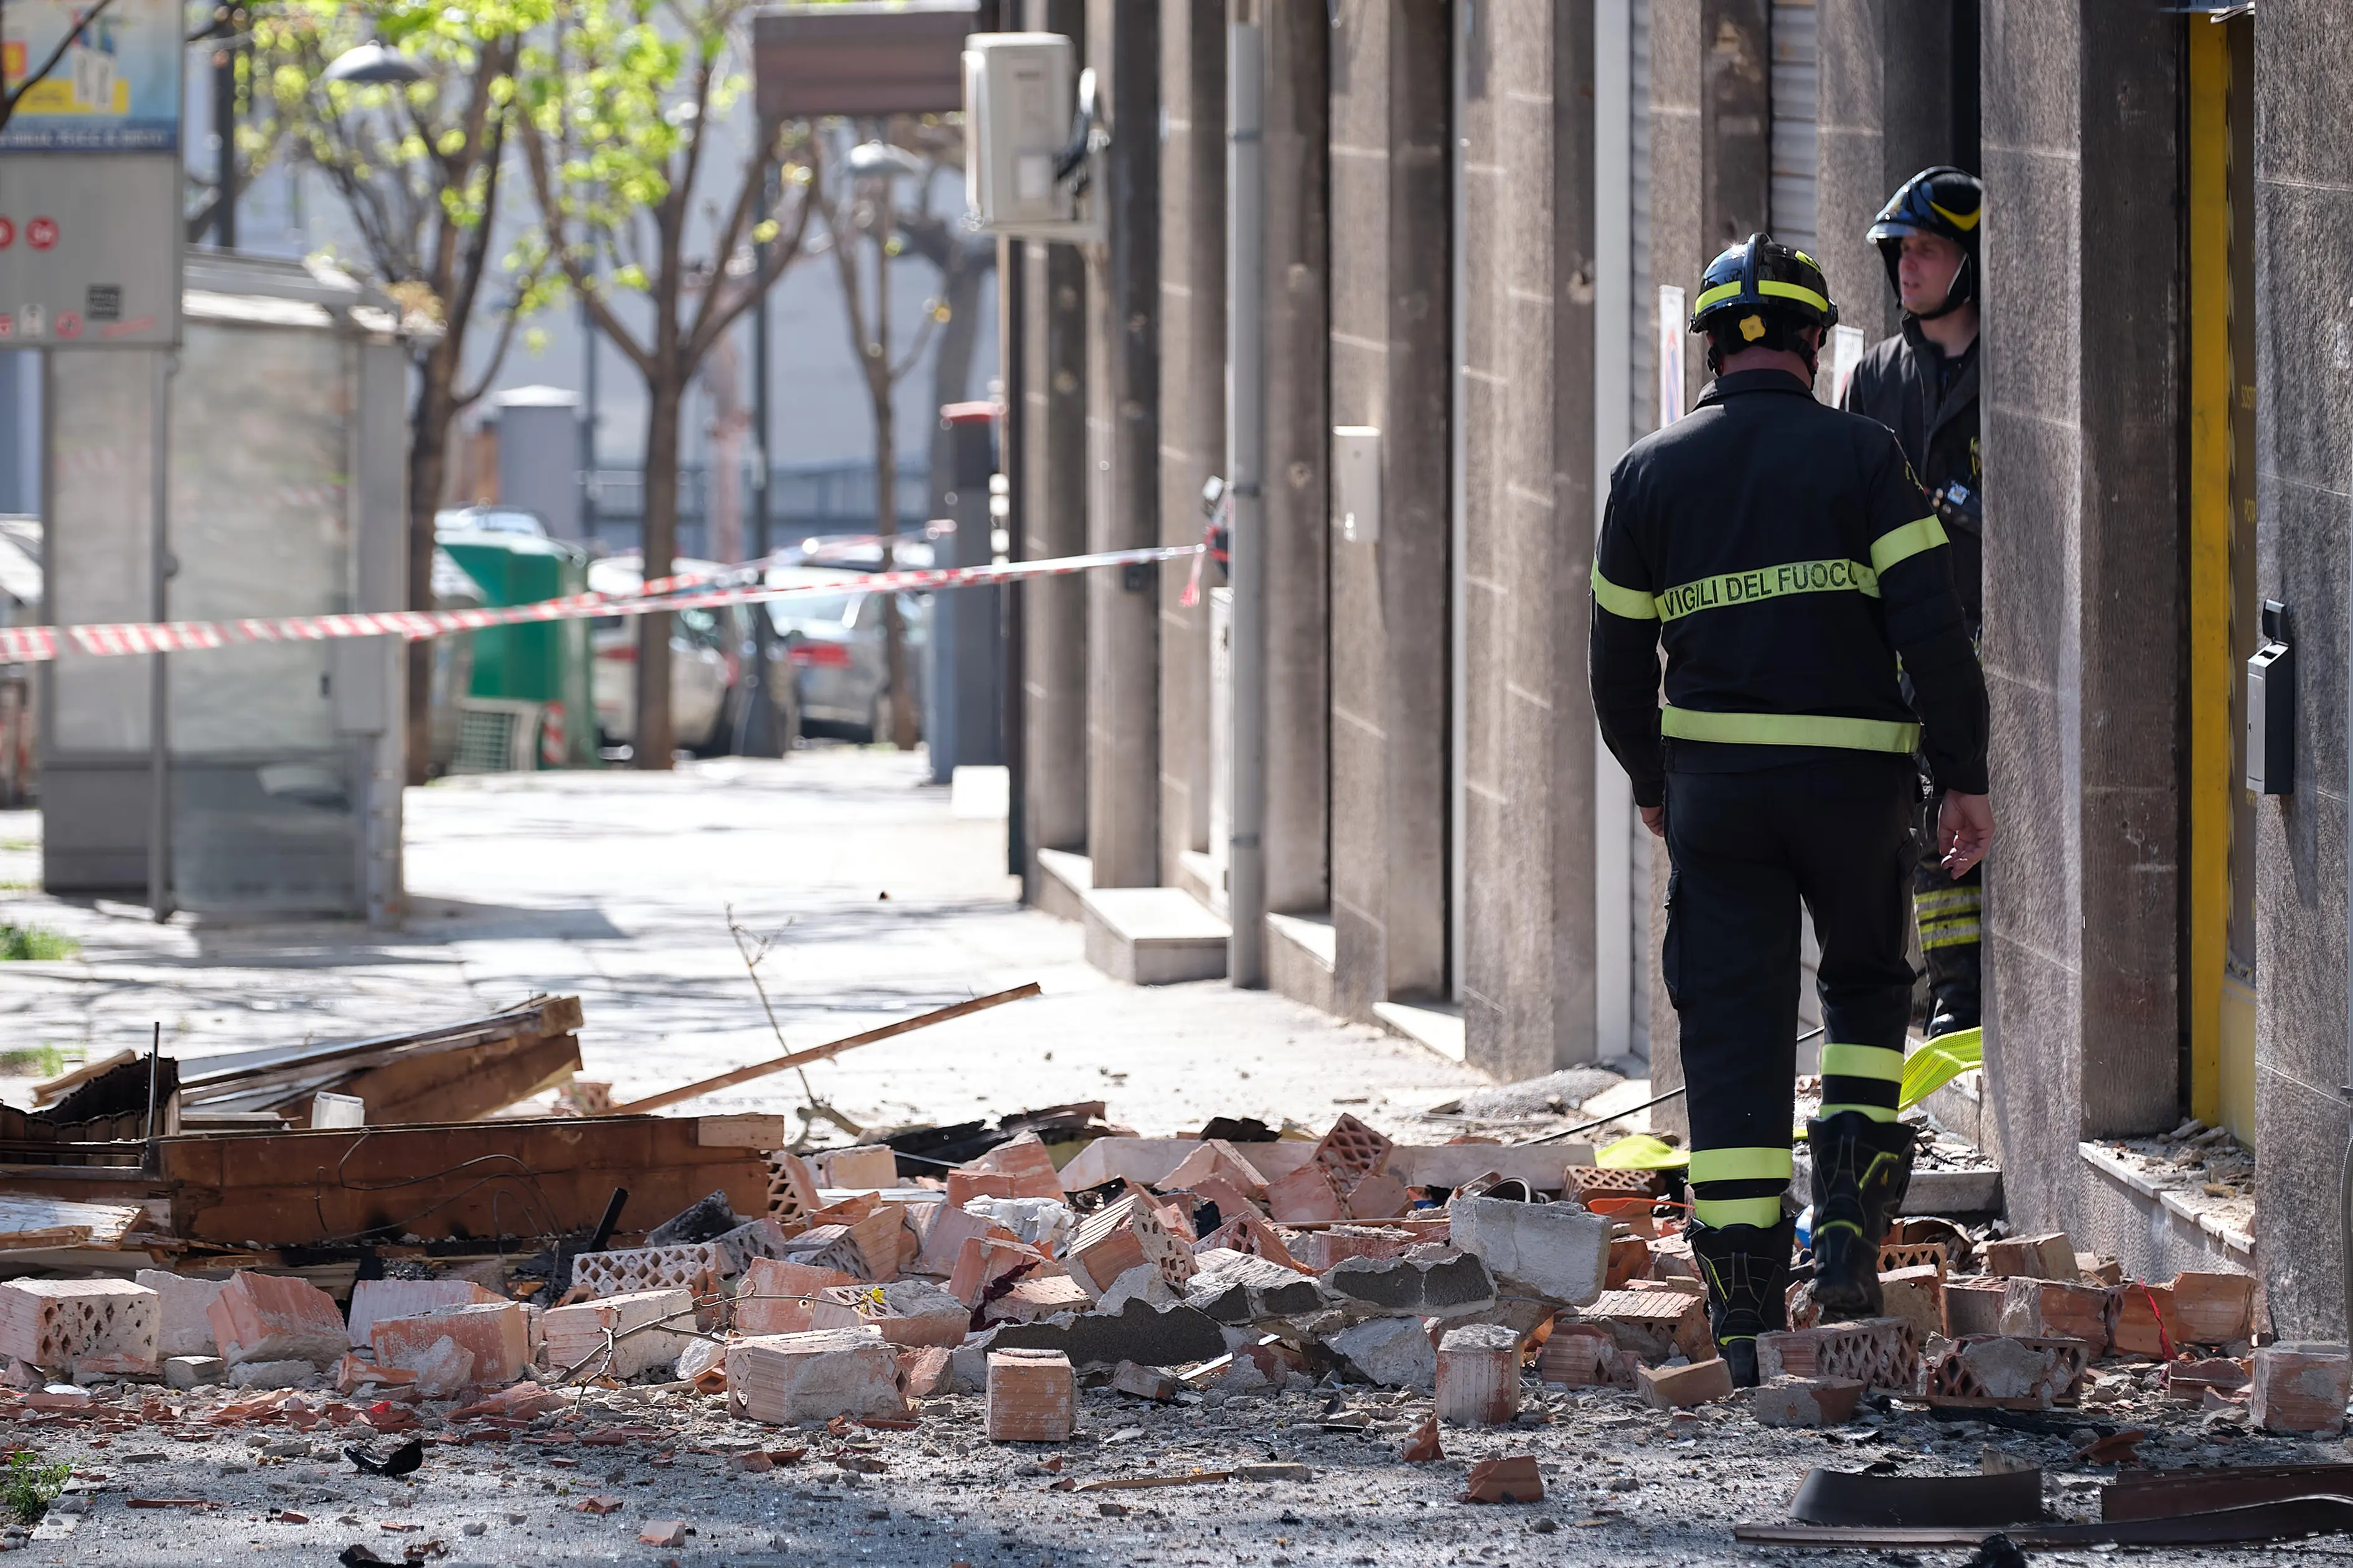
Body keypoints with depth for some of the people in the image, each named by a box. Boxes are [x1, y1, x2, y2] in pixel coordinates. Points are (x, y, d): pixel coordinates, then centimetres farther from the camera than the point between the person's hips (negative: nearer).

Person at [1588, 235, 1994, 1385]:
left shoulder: (1651, 473, 5)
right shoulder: (1861, 456, -3)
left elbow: (1619, 659, 10)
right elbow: (1931, 624, -11)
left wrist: (1649, 783, 25)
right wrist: (1965, 776, -5)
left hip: (1713, 778, 1)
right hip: (1855, 774, -1)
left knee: (1733, 1032, 2)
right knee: (1867, 988, 22)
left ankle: (1745, 1314, -4)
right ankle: (1848, 1232, 5)